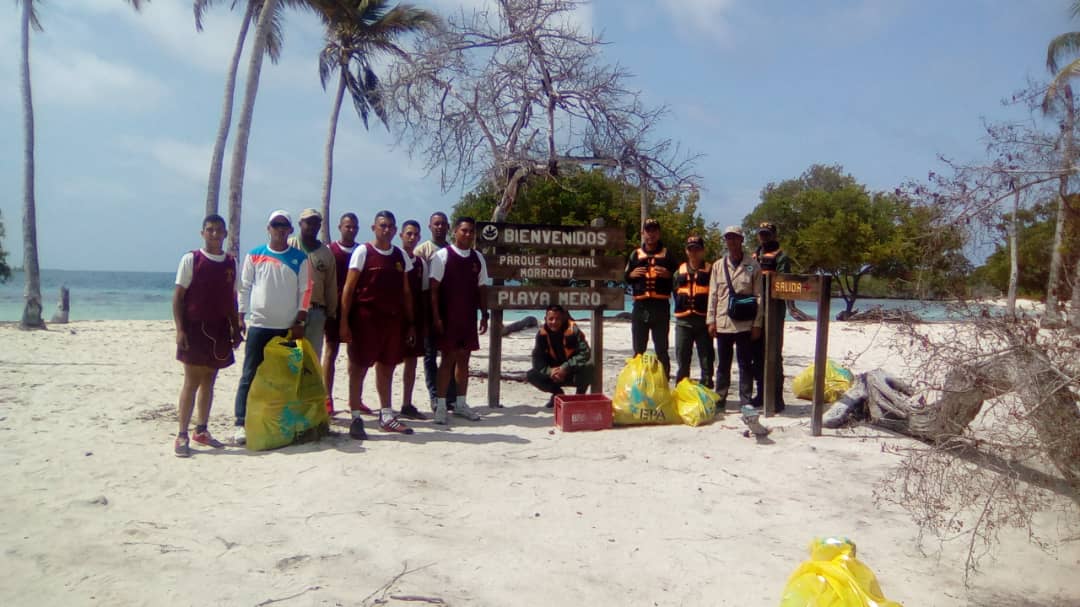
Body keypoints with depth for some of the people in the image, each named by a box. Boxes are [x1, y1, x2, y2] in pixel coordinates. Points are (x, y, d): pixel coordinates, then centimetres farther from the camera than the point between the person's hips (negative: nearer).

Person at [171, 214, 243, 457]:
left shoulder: (231, 262, 9)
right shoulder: (190, 259, -4)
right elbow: (178, 296, -5)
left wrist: (235, 329, 11)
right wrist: (180, 329, -13)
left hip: (220, 330, 5)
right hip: (195, 328, -5)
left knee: (209, 381, 11)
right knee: (192, 381, -4)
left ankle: (201, 431, 21)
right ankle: (182, 435, 3)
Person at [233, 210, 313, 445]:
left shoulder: (300, 258, 4)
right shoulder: (254, 255, 6)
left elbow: (305, 291, 3)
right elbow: (244, 287, 8)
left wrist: (300, 322, -3)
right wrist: (240, 317, 2)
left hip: (288, 327, 0)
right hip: (259, 325, 0)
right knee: (250, 376, -1)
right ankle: (241, 424, 3)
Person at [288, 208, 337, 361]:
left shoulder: (326, 253, 11)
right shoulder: (289, 247, 2)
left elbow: (331, 286, 12)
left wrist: (330, 314, 11)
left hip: (317, 312, 3)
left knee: (313, 356, 5)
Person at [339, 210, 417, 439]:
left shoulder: (401, 256, 11)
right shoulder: (363, 252, -2)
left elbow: (406, 292, 15)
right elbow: (348, 289, -5)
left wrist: (409, 323, 11)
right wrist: (344, 322, -11)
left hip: (393, 319, 5)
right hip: (366, 318, -5)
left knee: (387, 368, 12)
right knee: (359, 368, 0)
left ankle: (386, 416, 22)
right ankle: (355, 418, 7)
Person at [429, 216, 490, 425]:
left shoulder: (478, 258, 8)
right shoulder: (442, 255, -6)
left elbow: (482, 288, 12)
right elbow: (434, 288, -9)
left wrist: (484, 315, 7)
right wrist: (436, 317, -14)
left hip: (469, 317, 5)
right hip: (447, 317, -5)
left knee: (463, 359, 10)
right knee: (447, 359, -2)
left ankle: (461, 404, 20)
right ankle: (441, 406, 5)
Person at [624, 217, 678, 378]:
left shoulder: (667, 255, 8)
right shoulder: (635, 255, 13)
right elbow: (625, 278, 19)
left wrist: (668, 274, -11)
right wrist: (632, 275, -2)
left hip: (661, 306, -2)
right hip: (640, 306, 2)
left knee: (661, 350, 3)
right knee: (638, 350, 8)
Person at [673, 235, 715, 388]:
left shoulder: (710, 270, 1)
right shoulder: (679, 271, 13)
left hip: (704, 321, -3)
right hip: (683, 322, 3)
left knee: (706, 361, 2)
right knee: (682, 361, 8)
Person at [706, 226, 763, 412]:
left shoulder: (752, 267, 1)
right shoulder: (718, 266, 8)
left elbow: (758, 297, 0)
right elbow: (713, 295, 8)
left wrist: (757, 324, -5)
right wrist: (711, 320, 2)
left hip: (745, 324, -2)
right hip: (722, 323, 2)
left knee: (745, 364, 3)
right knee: (723, 365, 11)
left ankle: (746, 401, 11)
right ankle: (720, 400, 19)